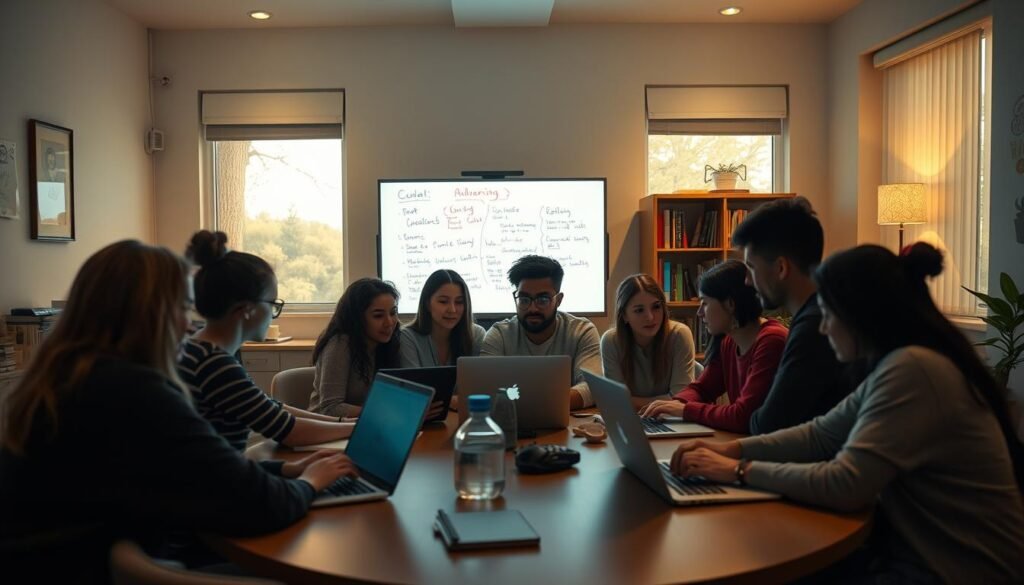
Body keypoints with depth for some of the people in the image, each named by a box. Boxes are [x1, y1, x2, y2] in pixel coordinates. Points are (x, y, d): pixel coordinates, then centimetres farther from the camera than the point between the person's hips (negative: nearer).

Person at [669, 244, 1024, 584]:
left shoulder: (912, 369, -24)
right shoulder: (898, 364, 8)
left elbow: (845, 485, -27)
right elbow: (821, 435, 10)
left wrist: (741, 470, -16)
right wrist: (733, 449, -2)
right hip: (917, 551, 8)